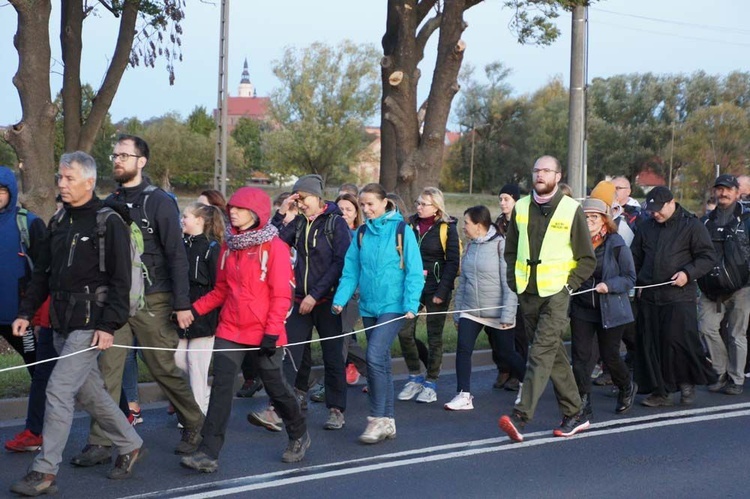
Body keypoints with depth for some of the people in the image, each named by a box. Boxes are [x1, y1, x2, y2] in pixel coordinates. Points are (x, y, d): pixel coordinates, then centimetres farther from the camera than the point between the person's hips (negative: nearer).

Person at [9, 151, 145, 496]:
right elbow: (42, 272, 18)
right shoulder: (59, 222, 13)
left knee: (59, 390, -11)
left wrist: (109, 325, -18)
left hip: (91, 323, -8)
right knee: (88, 391, 14)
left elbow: (120, 280, -13)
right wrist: (26, 312, 10)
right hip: (62, 323, 8)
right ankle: (130, 446, 30)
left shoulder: (109, 222, -10)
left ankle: (45, 471, -4)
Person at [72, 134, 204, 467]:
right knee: (107, 371, -1)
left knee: (164, 369, 4)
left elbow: (177, 255, -10)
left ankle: (194, 425, 24)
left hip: (152, 302, -5)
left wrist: (182, 303, -15)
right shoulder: (110, 203, 12)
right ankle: (100, 443, 4)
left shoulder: (159, 202, -6)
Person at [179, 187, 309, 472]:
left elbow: (281, 295, -11)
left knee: (275, 388, 9)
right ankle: (209, 454, -3)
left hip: (262, 335, -4)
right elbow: (221, 291, 13)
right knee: (220, 388, -4)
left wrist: (272, 332, -17)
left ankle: (299, 436, 34)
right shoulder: (229, 246, 9)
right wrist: (195, 309, 0)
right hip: (229, 331, 5)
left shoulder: (274, 247, -8)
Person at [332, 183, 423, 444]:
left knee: (375, 356, -19)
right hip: (368, 306, 6)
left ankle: (378, 418, -9)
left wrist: (411, 304, -17)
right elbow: (351, 271, 7)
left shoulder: (401, 230, -6)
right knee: (381, 362, 11)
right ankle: (388, 421, 20)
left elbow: (414, 272, -9)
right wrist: (340, 298, -7)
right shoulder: (361, 233, 9)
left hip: (393, 307, -6)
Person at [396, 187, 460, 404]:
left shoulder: (447, 229, -4)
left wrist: (442, 291, -14)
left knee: (434, 336, 4)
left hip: (435, 287, -4)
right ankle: (415, 377, 17)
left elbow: (453, 262, -7)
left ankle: (431, 383, 14)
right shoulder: (411, 224, 7)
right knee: (405, 332, -2)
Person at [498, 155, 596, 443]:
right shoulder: (521, 208, 8)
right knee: (555, 355, 11)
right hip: (527, 293, 5)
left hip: (555, 293, -5)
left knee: (541, 353, -14)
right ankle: (574, 414, 21)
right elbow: (510, 250, 19)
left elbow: (587, 259, 2)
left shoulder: (571, 210, -3)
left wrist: (568, 285, -7)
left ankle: (521, 415, -20)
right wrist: (514, 282, 6)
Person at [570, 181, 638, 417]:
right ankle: (583, 405, 4)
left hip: (610, 309, -3)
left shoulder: (616, 244, -10)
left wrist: (609, 286, -21)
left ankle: (627, 388, 38)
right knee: (580, 356, -4)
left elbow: (630, 278, -6)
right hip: (581, 309, 3)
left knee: (609, 355, 7)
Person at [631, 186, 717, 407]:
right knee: (650, 345, 4)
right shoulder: (646, 227, 13)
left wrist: (688, 273, -17)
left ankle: (687, 383, 17)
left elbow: (708, 256, -3)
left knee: (679, 341, -6)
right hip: (649, 297, 5)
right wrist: (637, 283, 10)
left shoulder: (691, 225, -2)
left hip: (679, 297, -5)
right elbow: (635, 258, 22)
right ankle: (659, 392, 12)